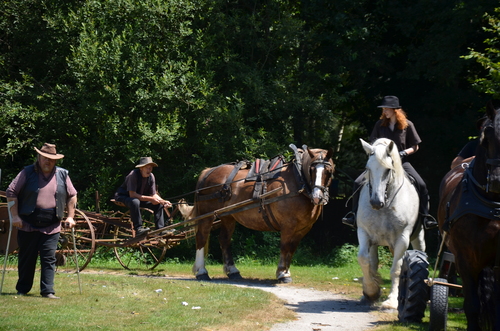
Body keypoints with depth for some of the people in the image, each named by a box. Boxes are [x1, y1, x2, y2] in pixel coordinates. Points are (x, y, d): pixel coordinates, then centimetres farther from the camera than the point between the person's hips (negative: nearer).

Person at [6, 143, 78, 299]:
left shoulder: (62, 175, 8)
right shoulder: (27, 173, -1)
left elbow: (72, 195, 18)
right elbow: (11, 192, -1)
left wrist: (70, 216, 10)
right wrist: (15, 215, -7)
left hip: (51, 227, 1)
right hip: (28, 226, -1)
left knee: (49, 259, -4)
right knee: (26, 258, 7)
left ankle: (47, 291, -2)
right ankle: (22, 289, 19)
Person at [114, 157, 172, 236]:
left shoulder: (151, 176, -6)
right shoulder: (133, 175, -27)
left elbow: (153, 194, 1)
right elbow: (132, 194, -32)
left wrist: (163, 201, -20)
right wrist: (150, 199, -35)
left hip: (140, 197, 7)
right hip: (123, 196, -7)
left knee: (159, 204, -7)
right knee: (135, 202, -41)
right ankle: (138, 229, -38)